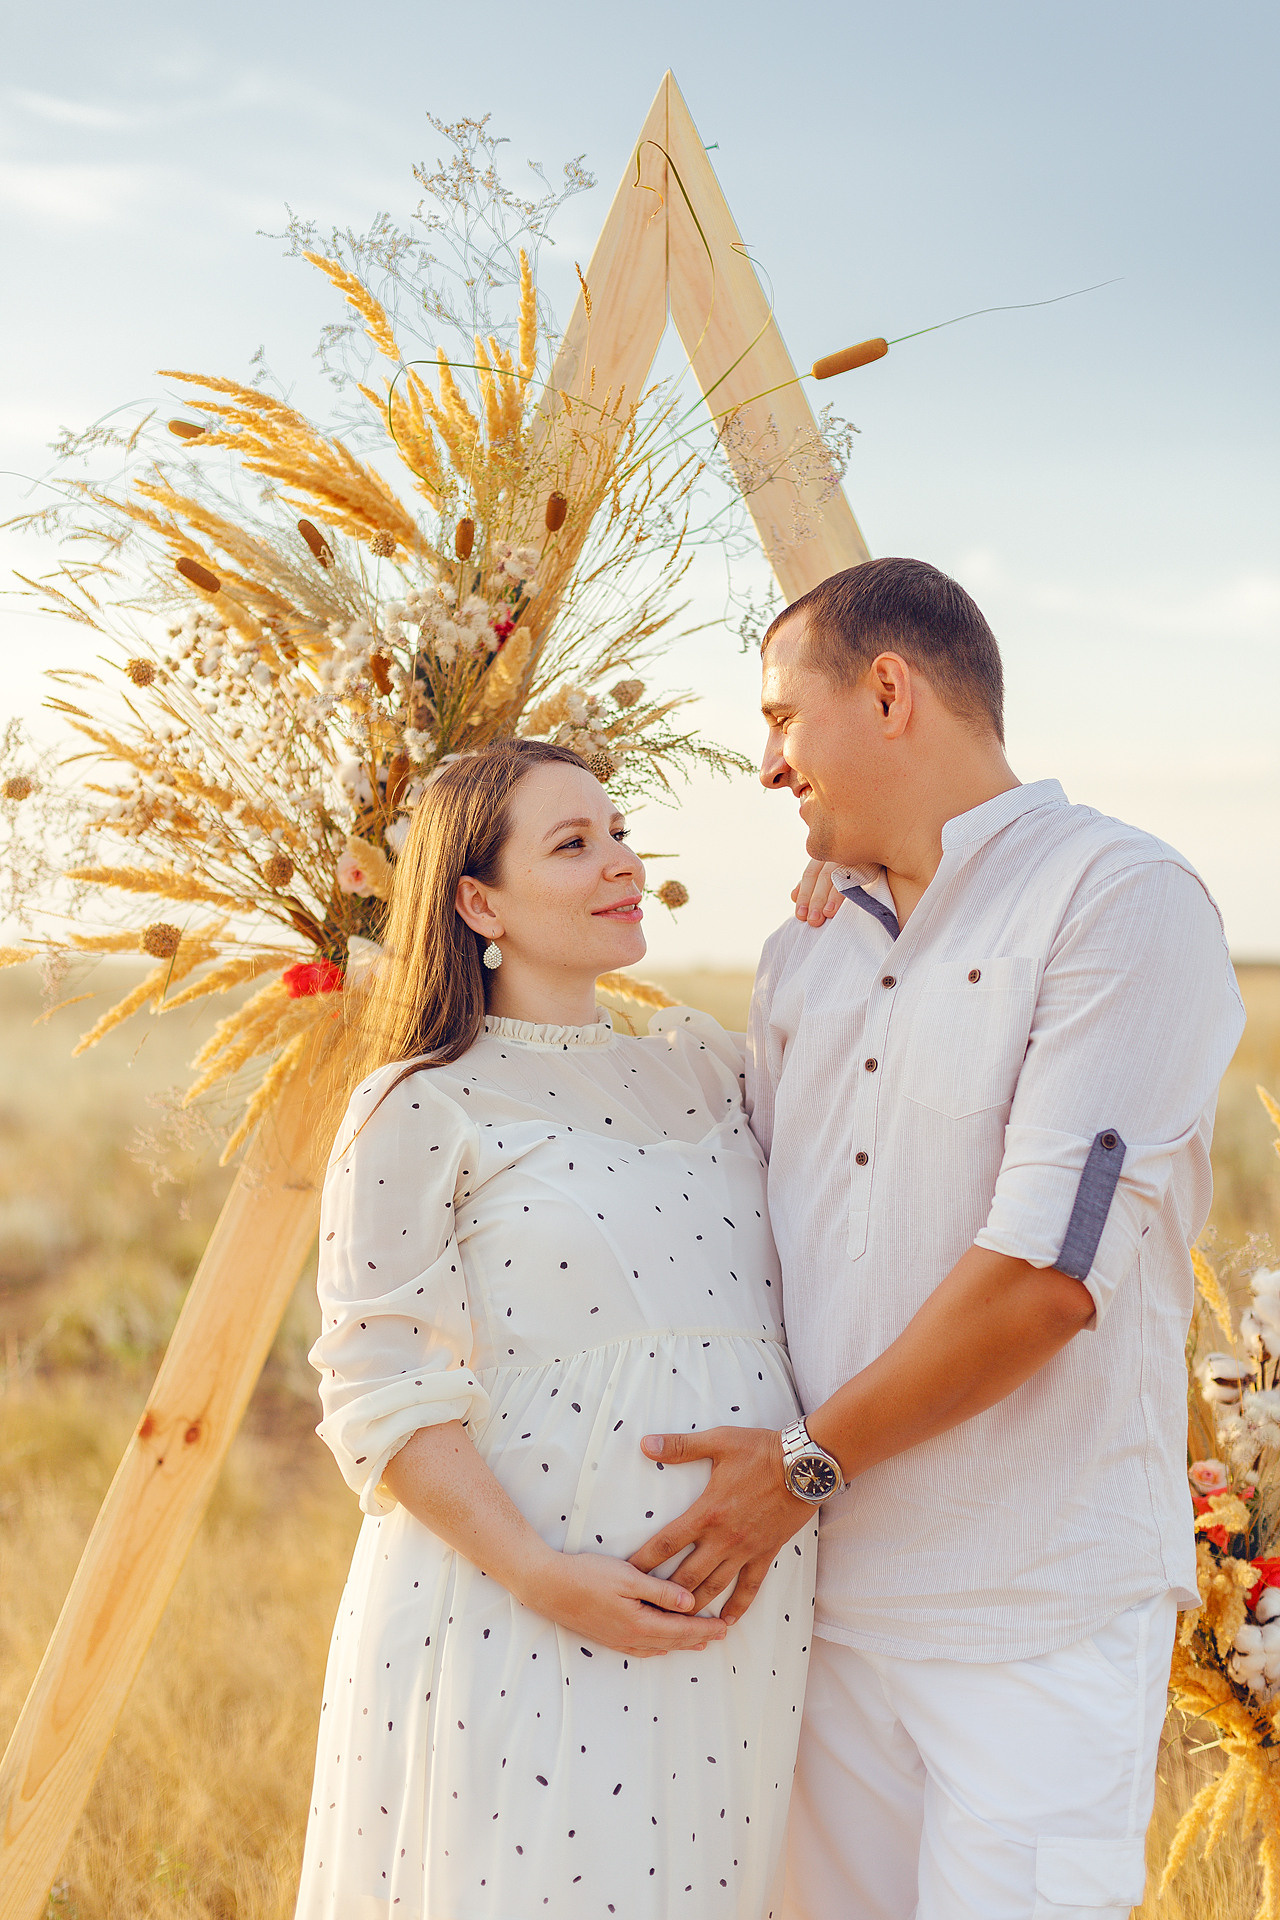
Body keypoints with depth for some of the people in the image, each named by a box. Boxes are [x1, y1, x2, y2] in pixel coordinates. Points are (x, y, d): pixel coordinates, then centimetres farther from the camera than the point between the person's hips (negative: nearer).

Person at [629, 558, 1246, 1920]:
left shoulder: (1121, 901, -10)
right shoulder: (803, 959, 15)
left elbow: (1047, 1274, -18)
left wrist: (810, 1462, -11)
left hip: (1037, 1613, -6)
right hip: (826, 1589, 7)